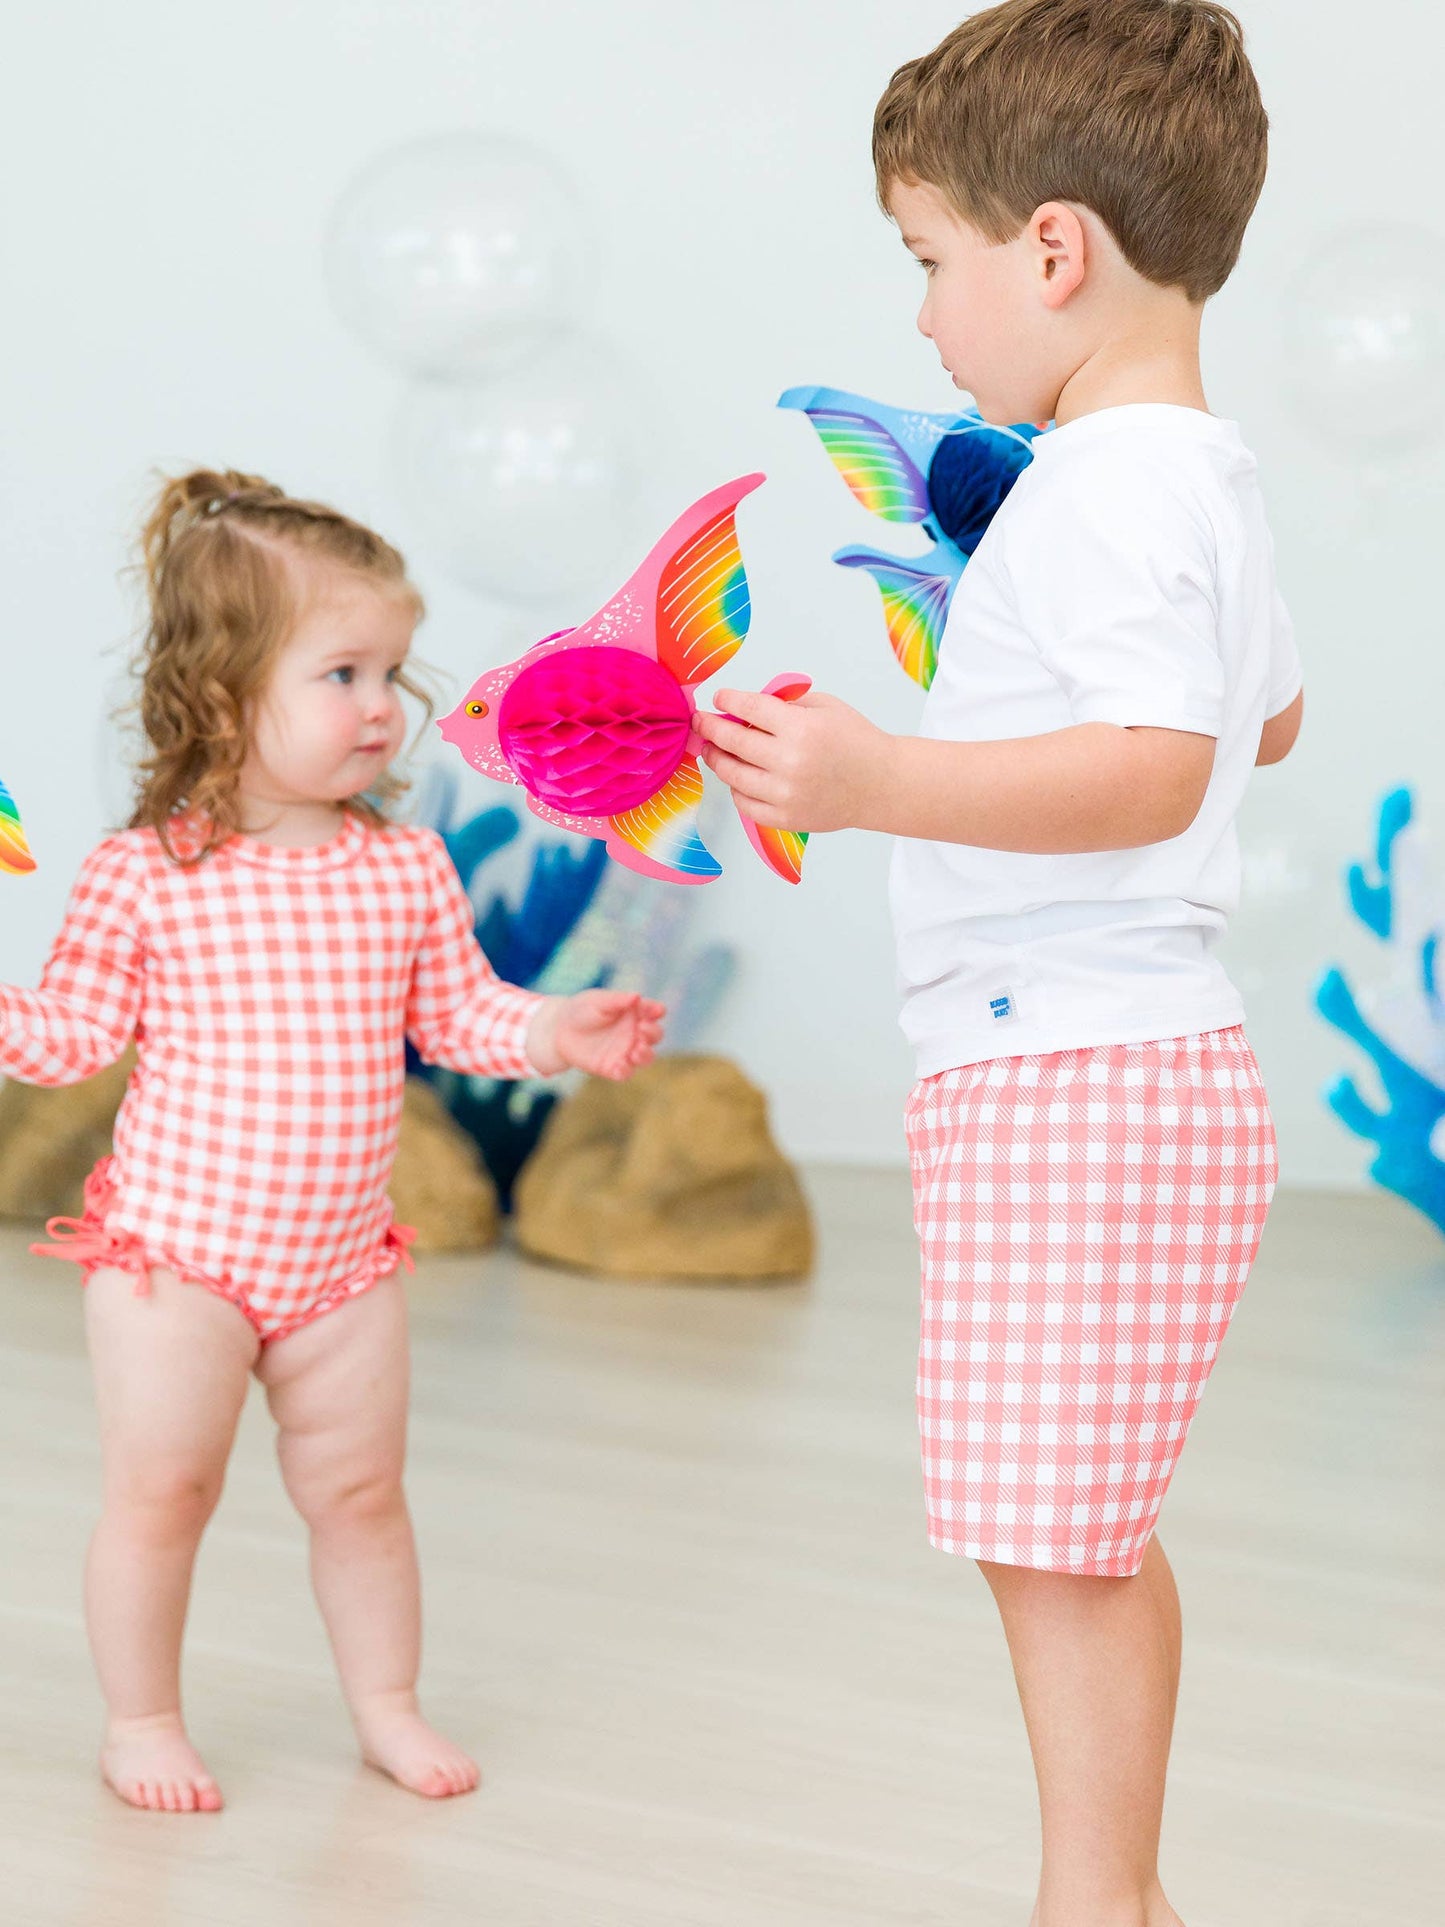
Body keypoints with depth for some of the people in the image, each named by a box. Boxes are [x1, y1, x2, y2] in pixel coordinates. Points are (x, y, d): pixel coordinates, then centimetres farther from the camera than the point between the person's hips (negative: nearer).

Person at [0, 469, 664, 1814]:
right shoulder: (146, 873, -10)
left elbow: (457, 1011, 6)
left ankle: (386, 1705, 31)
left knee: (359, 1489, 12)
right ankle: (140, 1722, 22)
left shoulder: (408, 869, 0)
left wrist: (551, 1031, -11)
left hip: (340, 1259, 4)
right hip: (174, 1247, -3)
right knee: (159, 1490, 3)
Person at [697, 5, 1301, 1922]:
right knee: (1081, 1531, 18)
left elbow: (1154, 770, -29)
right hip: (1117, 1063, 11)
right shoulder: (1206, 475, 15)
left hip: (1070, 1077, -11)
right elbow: (1268, 715, 29)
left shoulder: (1106, 488, -17)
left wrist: (888, 783, -37)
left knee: (1053, 1531, -6)